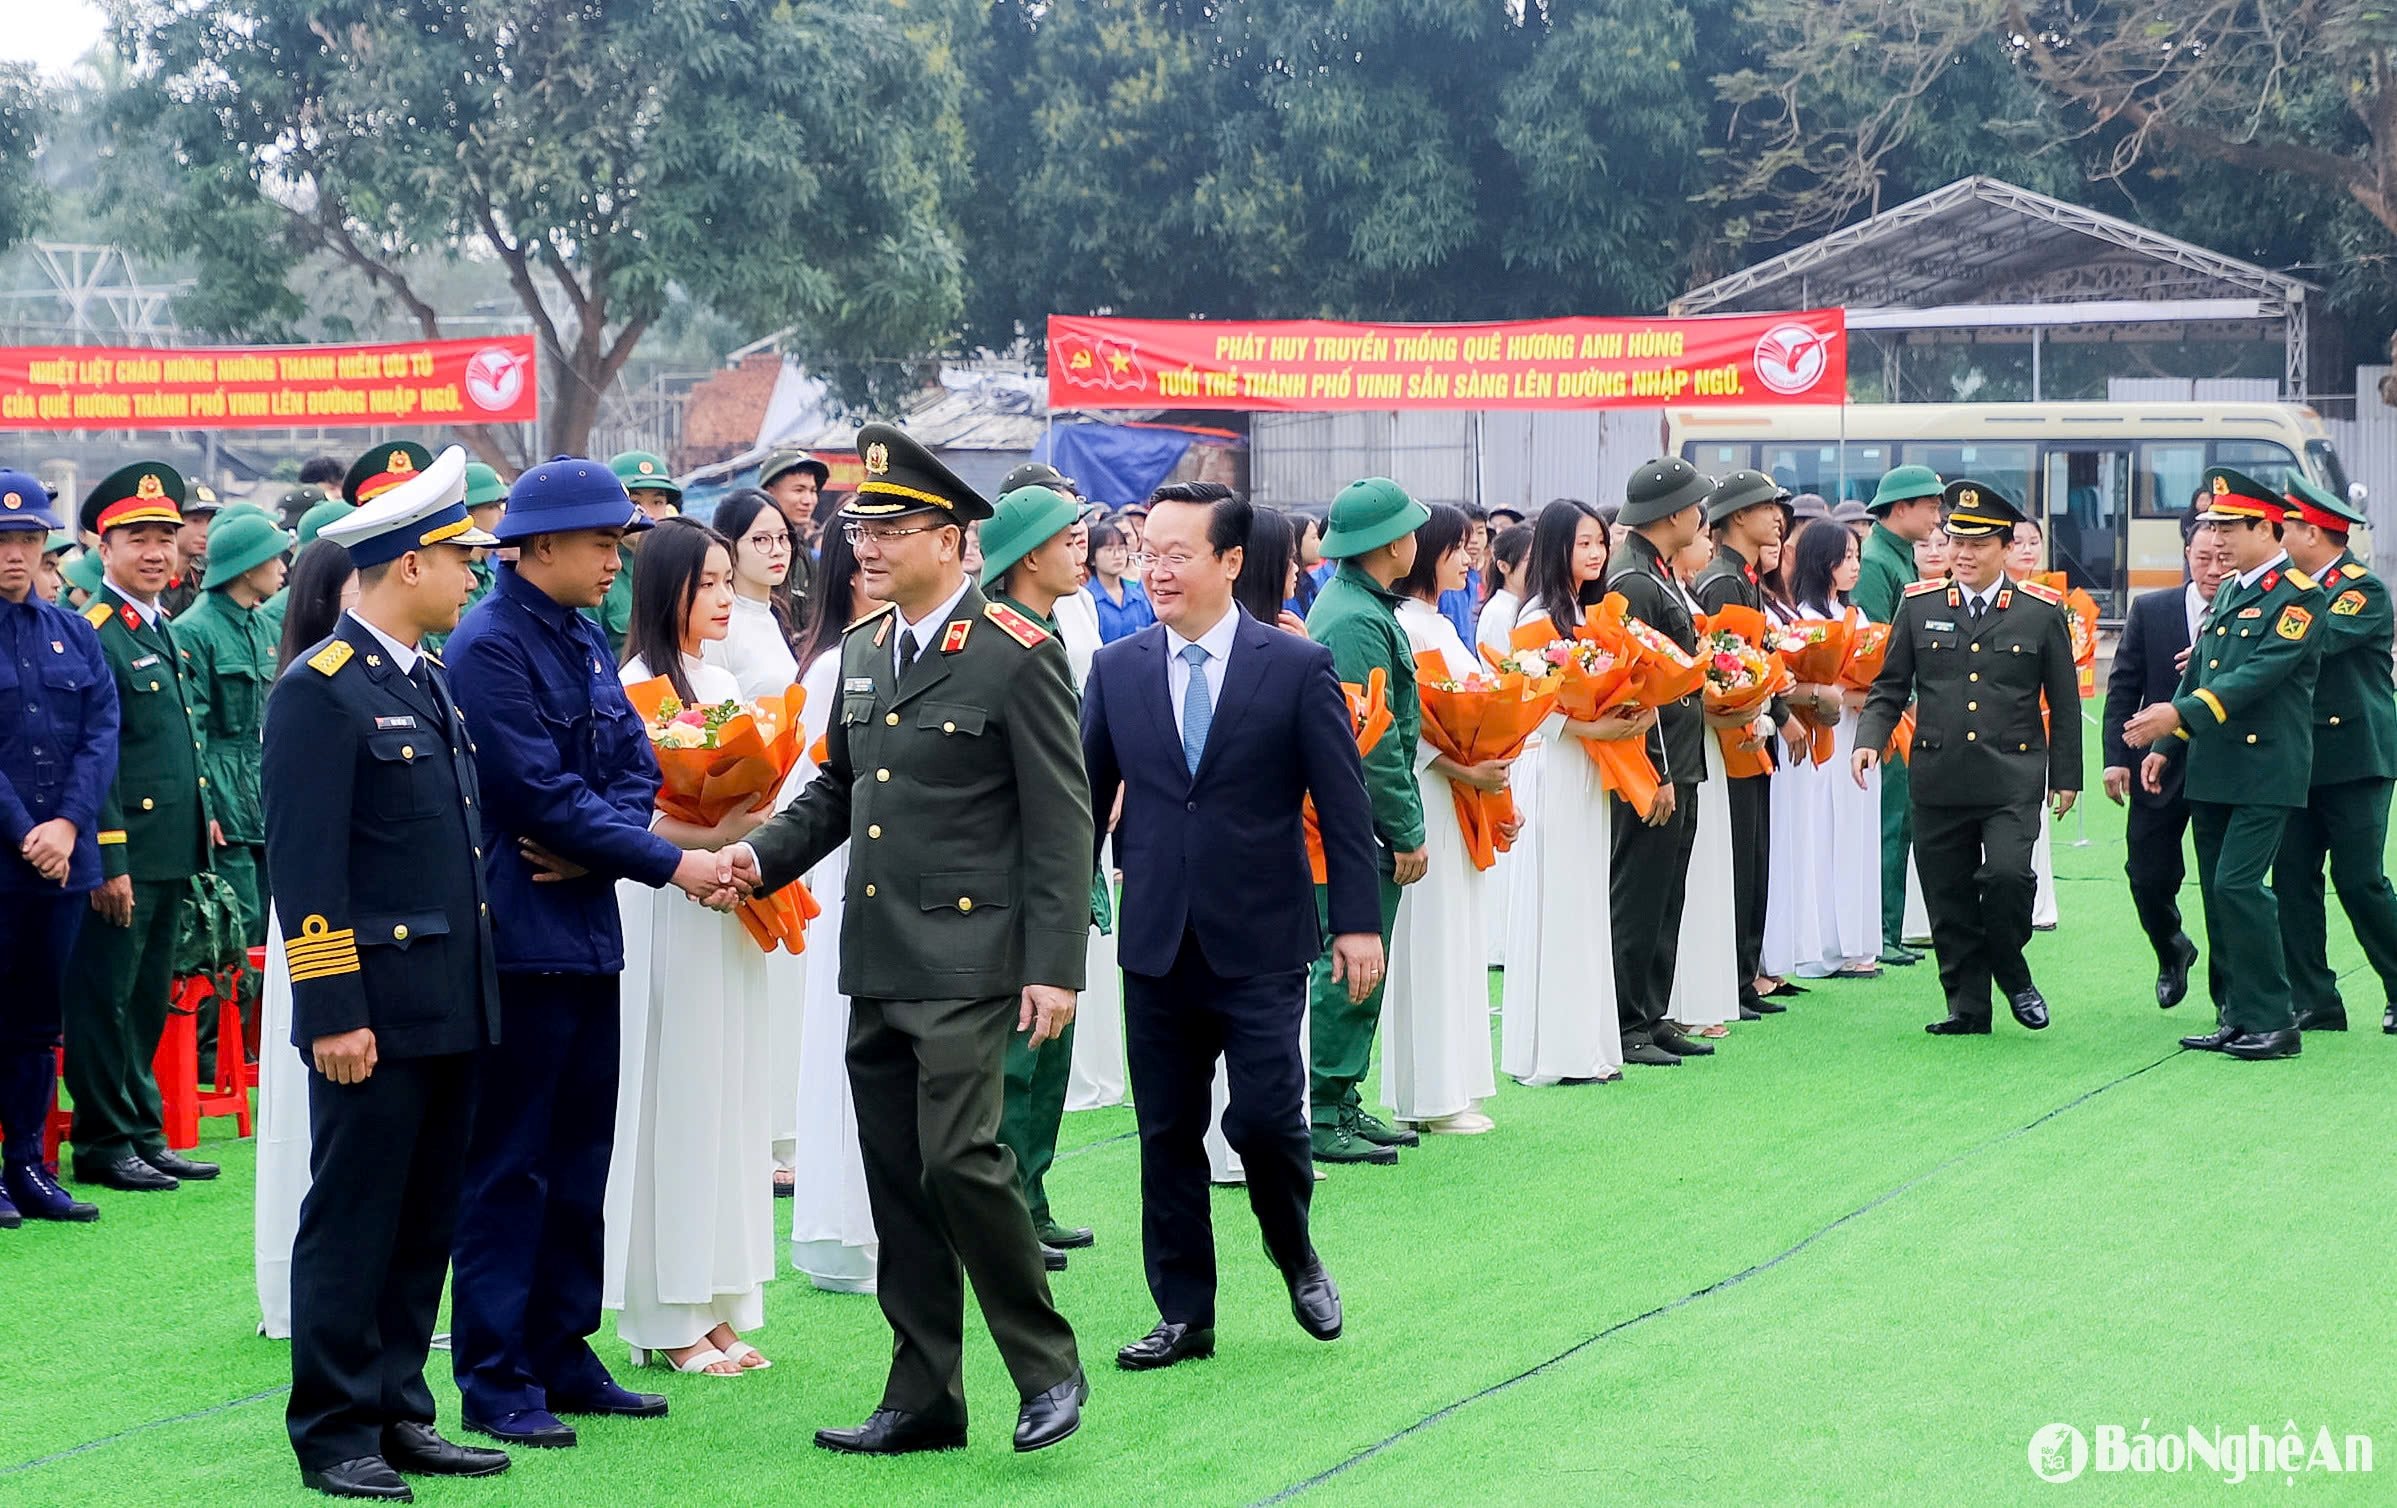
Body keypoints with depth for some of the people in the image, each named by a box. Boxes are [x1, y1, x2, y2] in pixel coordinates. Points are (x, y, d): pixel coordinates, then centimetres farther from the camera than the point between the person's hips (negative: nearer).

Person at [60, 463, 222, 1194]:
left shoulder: (163, 632, 15)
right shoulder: (93, 634, -13)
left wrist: (202, 819, 19)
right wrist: (110, 859, -20)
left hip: (169, 852, 9)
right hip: (123, 855, -9)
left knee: (147, 1000, 15)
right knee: (106, 1000, -1)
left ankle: (143, 1134, 22)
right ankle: (104, 1144, 6)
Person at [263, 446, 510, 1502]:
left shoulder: (429, 682, 16)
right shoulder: (321, 690, -12)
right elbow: (305, 866, -16)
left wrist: (477, 991, 18)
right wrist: (333, 1011, -19)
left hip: (451, 1010, 9)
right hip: (376, 1012, -9)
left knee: (423, 1226, 13)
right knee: (352, 1225, 0)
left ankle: (398, 1415, 21)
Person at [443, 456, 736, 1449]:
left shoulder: (585, 639, 13)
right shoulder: (491, 645, -14)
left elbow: (635, 765, 11)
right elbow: (543, 794, -18)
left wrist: (592, 846, -10)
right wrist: (672, 865, -14)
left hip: (585, 929, 8)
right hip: (519, 937, -8)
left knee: (578, 1160, 13)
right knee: (507, 1167, -2)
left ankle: (560, 1357, 21)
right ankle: (495, 1382, 4)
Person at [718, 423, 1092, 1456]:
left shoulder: (1017, 655, -8)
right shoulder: (862, 651, 13)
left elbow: (1061, 823, -10)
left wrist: (1056, 966, -14)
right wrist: (762, 855, 5)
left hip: (965, 959, -7)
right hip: (873, 963, 7)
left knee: (960, 1160, -14)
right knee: (898, 1182, 10)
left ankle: (1047, 1366, 4)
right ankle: (923, 1399, 18)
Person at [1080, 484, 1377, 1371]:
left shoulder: (1299, 667, -3)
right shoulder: (1117, 669, 5)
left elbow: (1342, 803, -2)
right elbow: (1086, 798, 11)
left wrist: (1358, 922, -6)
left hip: (1261, 942, -3)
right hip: (1157, 942, 3)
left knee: (1266, 1119, -8)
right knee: (1167, 1134, 7)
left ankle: (1298, 1262, 21)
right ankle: (1183, 1314, 17)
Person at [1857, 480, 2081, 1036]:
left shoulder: (2042, 611, 3)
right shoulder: (1919, 605, 7)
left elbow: (2064, 702, 8)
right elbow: (1890, 686, 11)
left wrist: (2066, 777, 7)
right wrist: (1869, 739, -6)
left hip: (2012, 778, -2)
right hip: (1939, 777, 2)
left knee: (2007, 874, -19)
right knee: (1948, 899, 3)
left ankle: (2010, 972, 7)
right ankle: (1967, 1005, 15)